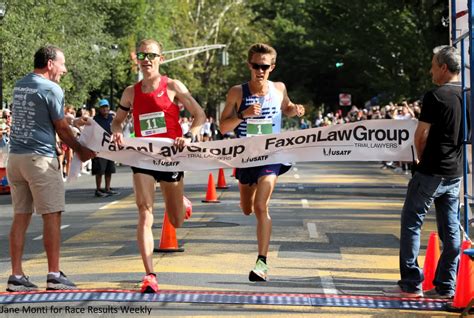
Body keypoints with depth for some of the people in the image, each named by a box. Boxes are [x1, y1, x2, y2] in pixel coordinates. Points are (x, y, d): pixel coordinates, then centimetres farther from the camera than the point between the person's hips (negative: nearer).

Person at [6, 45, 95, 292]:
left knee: (21, 216, 8)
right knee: (52, 216, -1)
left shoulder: (19, 86, 14)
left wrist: (75, 121, 28)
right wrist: (81, 151, 12)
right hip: (40, 158, -7)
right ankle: (54, 275, -1)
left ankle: (16, 276, 7)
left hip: (15, 157, 7)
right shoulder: (51, 89, -9)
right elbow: (61, 128, -3)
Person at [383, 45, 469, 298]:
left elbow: (421, 135, -11)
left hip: (431, 172, -7)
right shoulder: (467, 97, 8)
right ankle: (446, 286, 11)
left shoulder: (435, 96, -14)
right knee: (450, 228, 9)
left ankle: (411, 283, 0)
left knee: (411, 222, 1)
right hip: (455, 172, 7)